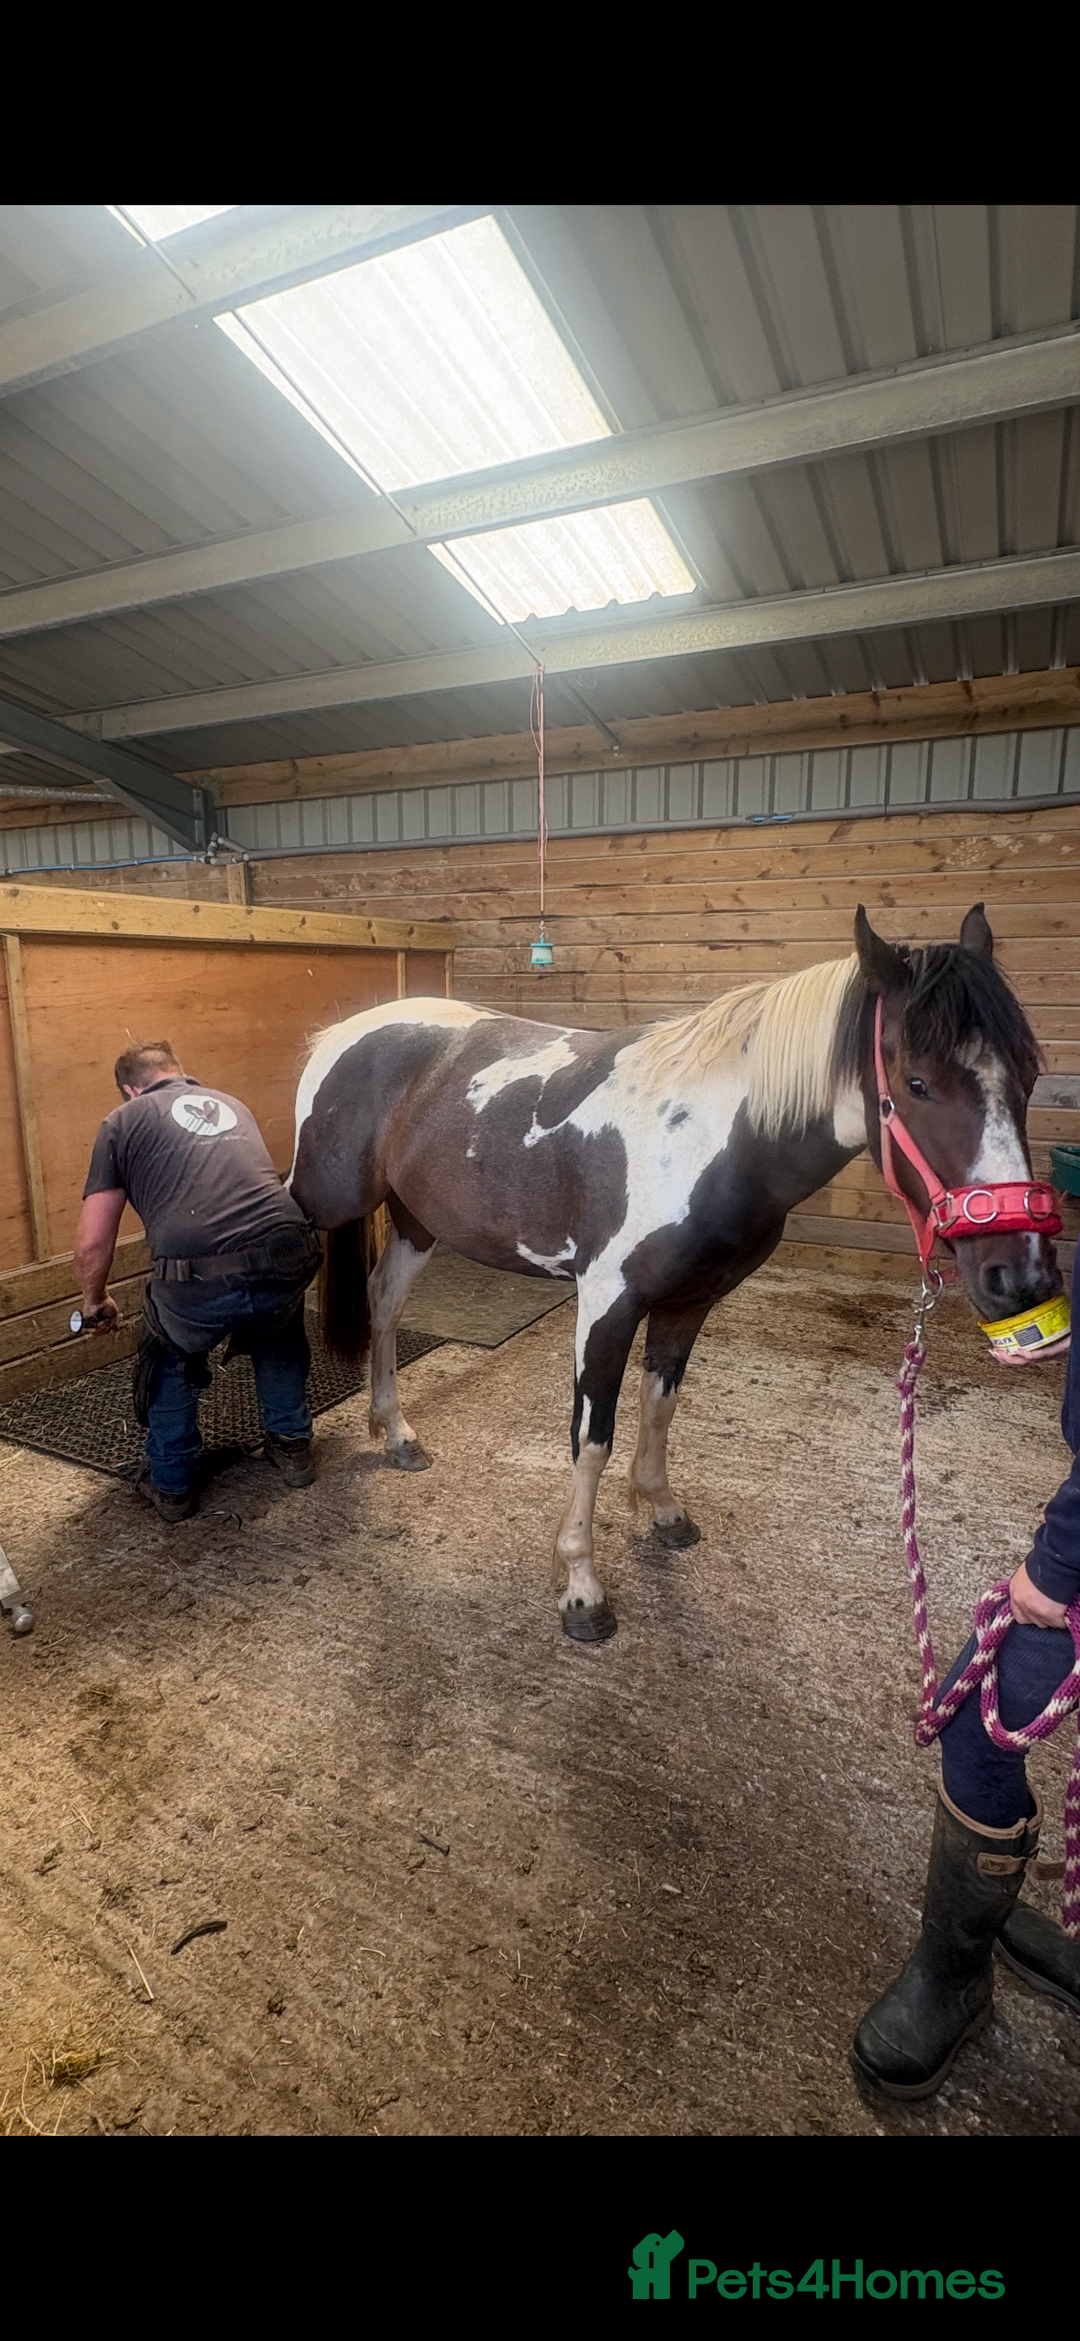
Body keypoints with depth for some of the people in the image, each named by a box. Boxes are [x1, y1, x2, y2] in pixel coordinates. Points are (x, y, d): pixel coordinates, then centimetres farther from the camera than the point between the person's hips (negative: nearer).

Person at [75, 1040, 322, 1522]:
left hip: (198, 1284, -3)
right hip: (289, 1261, 4)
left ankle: (172, 1484, 39)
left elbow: (92, 1244, 12)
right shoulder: (232, 1104, 29)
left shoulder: (122, 1122, 16)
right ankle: (292, 1445, 45)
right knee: (278, 1335, 40)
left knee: (171, 1360, 32)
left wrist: (95, 1301, 33)